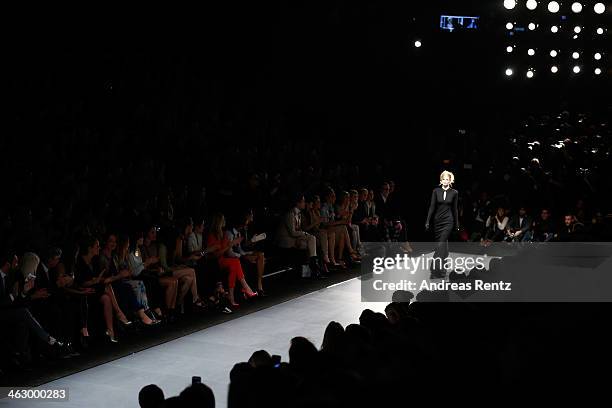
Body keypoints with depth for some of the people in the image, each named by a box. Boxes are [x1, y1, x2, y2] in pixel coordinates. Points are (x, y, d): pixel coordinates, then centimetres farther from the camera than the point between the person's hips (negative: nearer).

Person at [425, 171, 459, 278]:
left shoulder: (454, 193, 0)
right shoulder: (436, 191, 2)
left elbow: (455, 209, 5)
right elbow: (432, 207, 1)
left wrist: (457, 225, 7)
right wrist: (427, 222, -4)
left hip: (448, 221, -2)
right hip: (437, 220, 2)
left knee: (441, 244, -12)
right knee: (443, 244, 11)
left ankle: (436, 269, -16)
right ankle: (441, 269, 24)